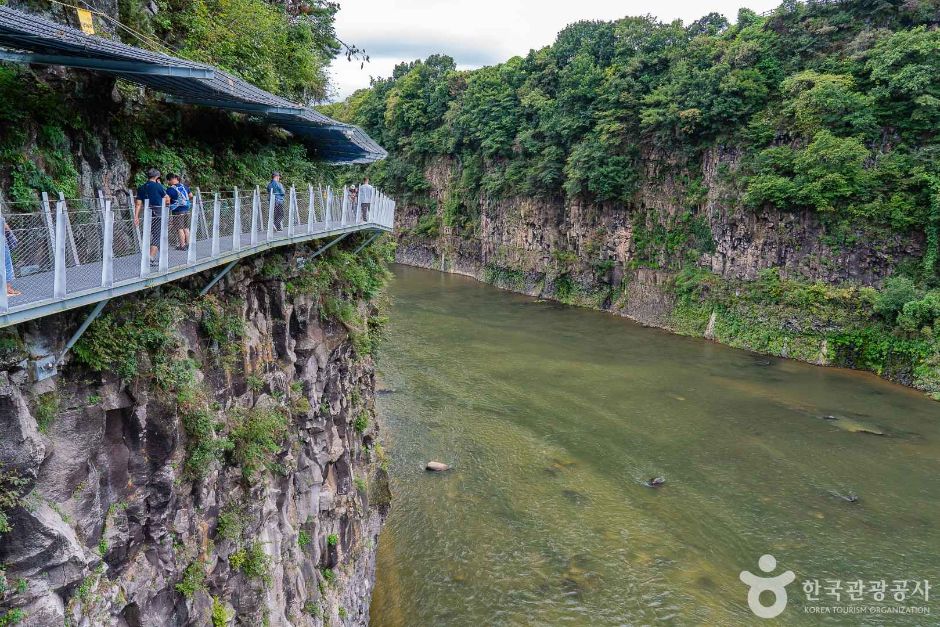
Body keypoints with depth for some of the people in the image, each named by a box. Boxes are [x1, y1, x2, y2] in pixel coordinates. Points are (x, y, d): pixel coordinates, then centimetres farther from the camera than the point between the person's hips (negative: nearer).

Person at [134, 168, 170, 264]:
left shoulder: (141, 188, 9)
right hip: (158, 215, -6)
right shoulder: (158, 186, -7)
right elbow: (167, 200, 2)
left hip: (147, 215, 6)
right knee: (157, 237, -3)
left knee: (154, 236, 18)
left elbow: (138, 204, 5)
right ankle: (151, 258, -14)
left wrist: (136, 217, 6)